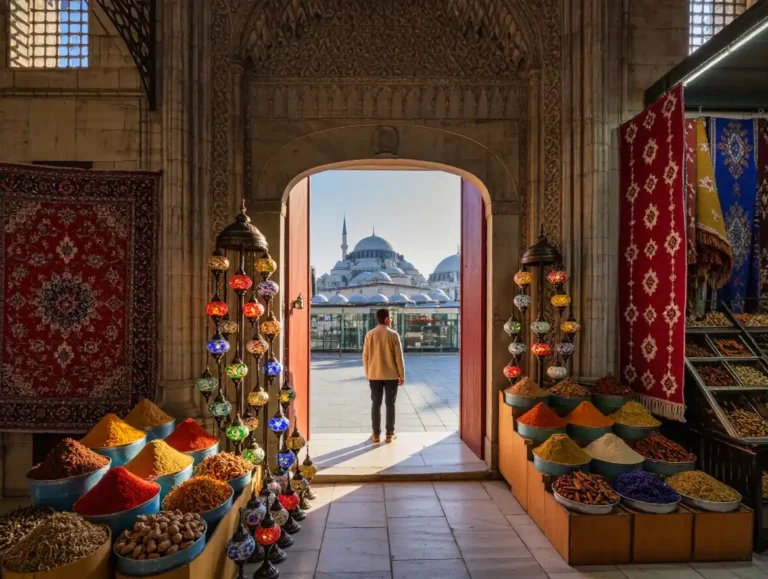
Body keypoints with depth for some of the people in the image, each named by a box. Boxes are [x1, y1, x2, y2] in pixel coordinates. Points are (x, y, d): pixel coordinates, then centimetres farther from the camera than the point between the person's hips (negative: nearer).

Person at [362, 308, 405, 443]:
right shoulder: (393, 335, -9)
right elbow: (399, 357, -8)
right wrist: (402, 375, 0)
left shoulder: (369, 335, -1)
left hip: (374, 375, 2)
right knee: (390, 404, 7)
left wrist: (367, 374, 13)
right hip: (391, 375, -2)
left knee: (376, 404, 8)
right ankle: (389, 434, 12)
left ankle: (376, 434, 12)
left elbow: (365, 356, 2)